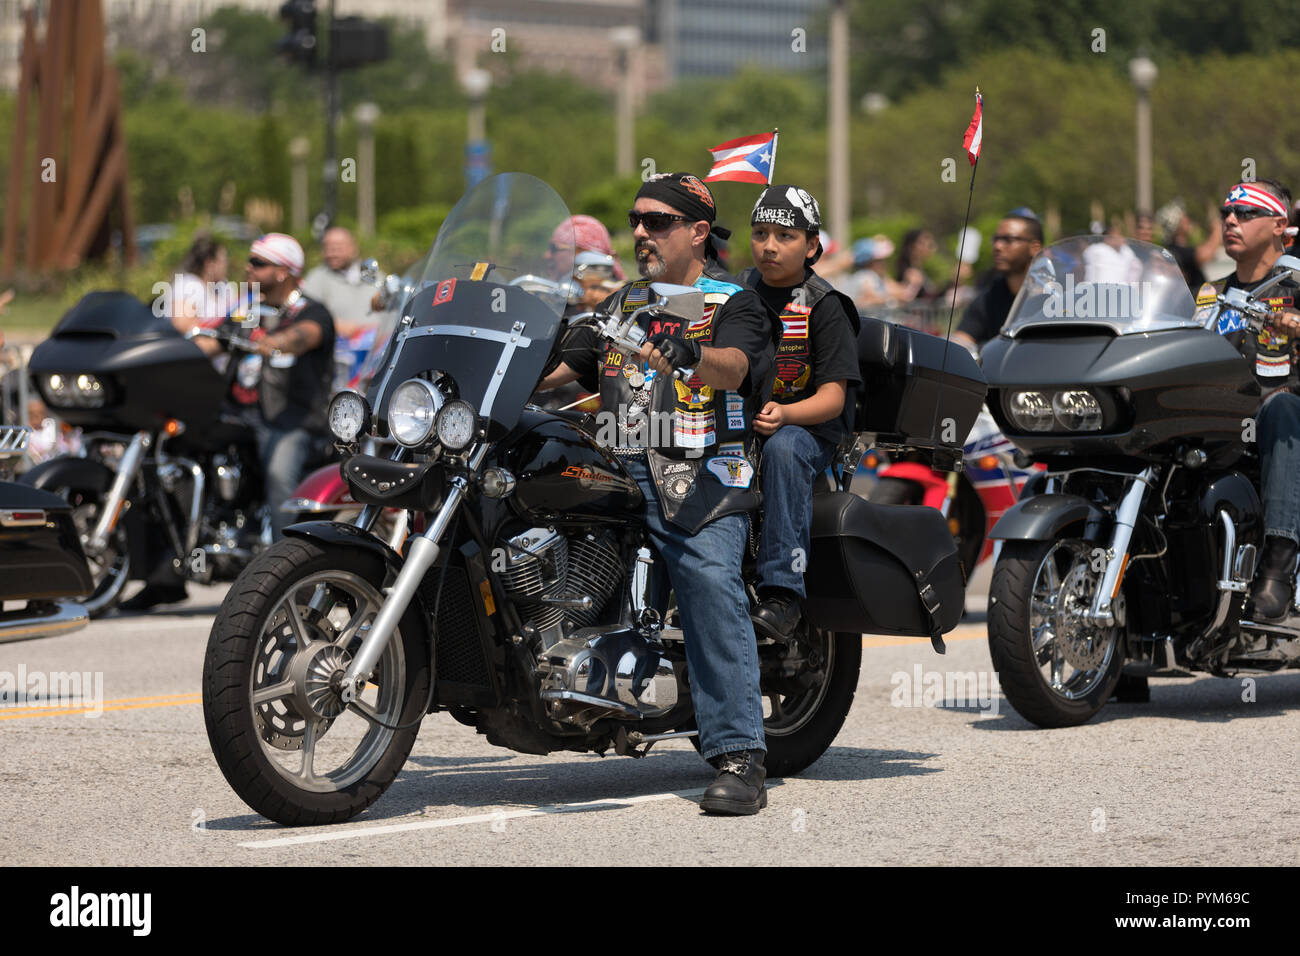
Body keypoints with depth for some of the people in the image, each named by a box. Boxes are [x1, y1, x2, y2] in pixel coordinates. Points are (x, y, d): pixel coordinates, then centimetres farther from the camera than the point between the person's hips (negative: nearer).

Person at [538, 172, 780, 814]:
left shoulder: (734, 304, 9)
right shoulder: (620, 307, 28)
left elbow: (733, 369, -12)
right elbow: (557, 366, 22)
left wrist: (687, 355, -33)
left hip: (704, 476, -6)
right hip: (624, 471, 6)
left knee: (709, 579, -28)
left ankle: (738, 755, -32)